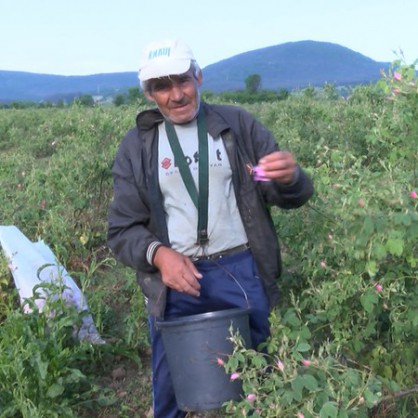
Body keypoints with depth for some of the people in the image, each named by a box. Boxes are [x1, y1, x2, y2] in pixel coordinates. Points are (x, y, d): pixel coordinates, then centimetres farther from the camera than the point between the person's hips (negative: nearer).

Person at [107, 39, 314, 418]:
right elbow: (123, 230, 4)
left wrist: (290, 178, -21)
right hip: (176, 277, 1)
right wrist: (158, 254, -17)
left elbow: (291, 197, 3)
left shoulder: (238, 124, 2)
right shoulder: (136, 146, 4)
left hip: (243, 272, 0)